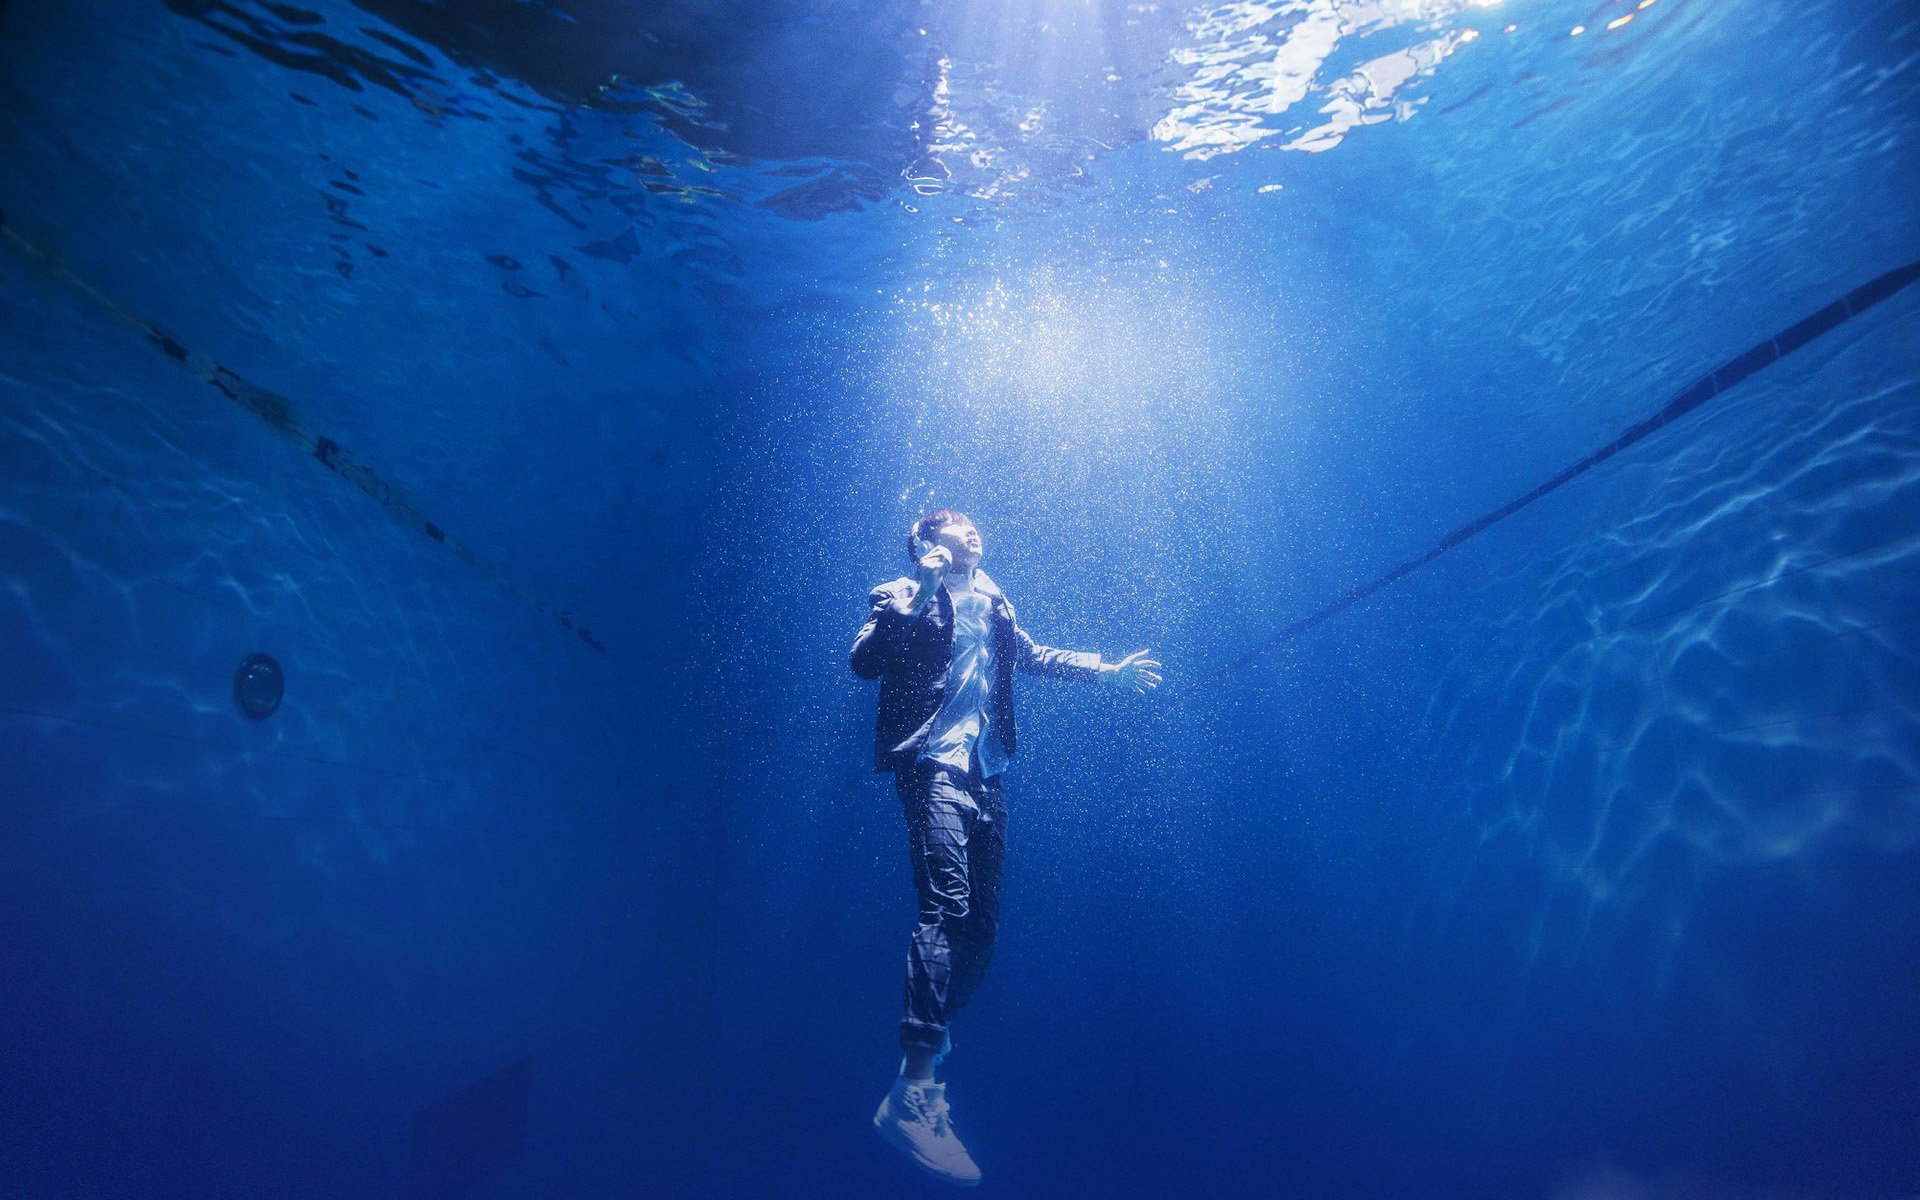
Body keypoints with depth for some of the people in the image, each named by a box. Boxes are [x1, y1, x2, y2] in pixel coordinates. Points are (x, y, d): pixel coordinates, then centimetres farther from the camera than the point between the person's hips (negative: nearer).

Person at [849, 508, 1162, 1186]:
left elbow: (1034, 657, 33)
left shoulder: (992, 606, 20)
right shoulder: (903, 598, 3)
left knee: (982, 921, 8)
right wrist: (919, 595, -18)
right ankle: (914, 1091, -20)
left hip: (984, 774, 7)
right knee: (947, 904, -21)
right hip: (932, 766, -7)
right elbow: (864, 662, -12)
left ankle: (932, 1035, 27)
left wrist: (1106, 671, 29)